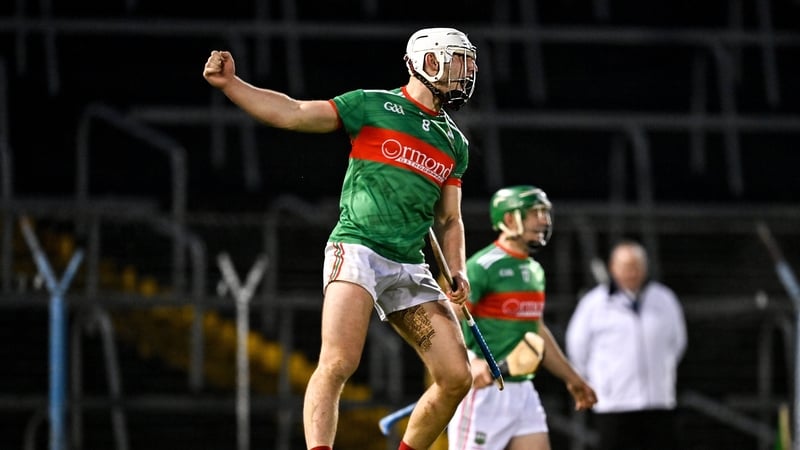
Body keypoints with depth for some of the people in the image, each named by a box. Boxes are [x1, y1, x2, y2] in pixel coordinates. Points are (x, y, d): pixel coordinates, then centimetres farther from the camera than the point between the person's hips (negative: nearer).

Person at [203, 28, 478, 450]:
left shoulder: (454, 143, 20)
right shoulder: (374, 106, 4)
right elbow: (291, 114, 0)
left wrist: (458, 272, 6)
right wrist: (229, 84, -11)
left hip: (409, 268, 6)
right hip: (357, 251, -6)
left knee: (456, 377, -1)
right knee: (337, 364, -23)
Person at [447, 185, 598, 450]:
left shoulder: (535, 271, 16)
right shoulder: (482, 267, -12)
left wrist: (571, 378, 32)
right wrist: (470, 362, -36)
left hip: (523, 391, 8)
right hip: (483, 389, -8)